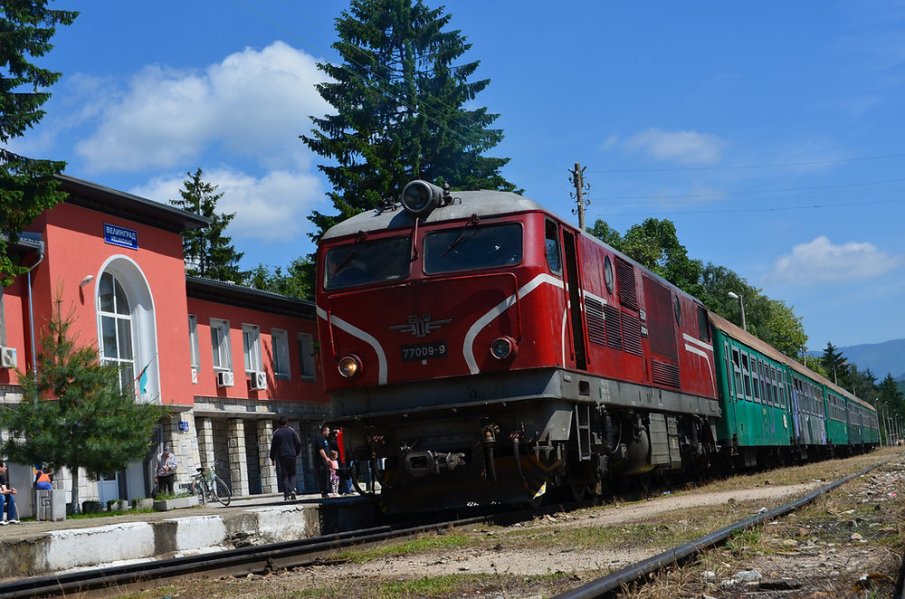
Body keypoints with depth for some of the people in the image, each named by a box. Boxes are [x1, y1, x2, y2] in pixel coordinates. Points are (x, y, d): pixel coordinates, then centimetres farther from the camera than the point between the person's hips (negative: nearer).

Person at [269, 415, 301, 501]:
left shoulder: (276, 433, 1)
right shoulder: (292, 431, 3)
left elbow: (273, 446, 3)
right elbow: (298, 443, 1)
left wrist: (272, 458, 11)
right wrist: (296, 453, 14)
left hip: (282, 456, -1)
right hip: (292, 455, 1)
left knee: (284, 475, 2)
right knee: (292, 474, 12)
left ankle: (286, 495, -3)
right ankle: (292, 489, -11)